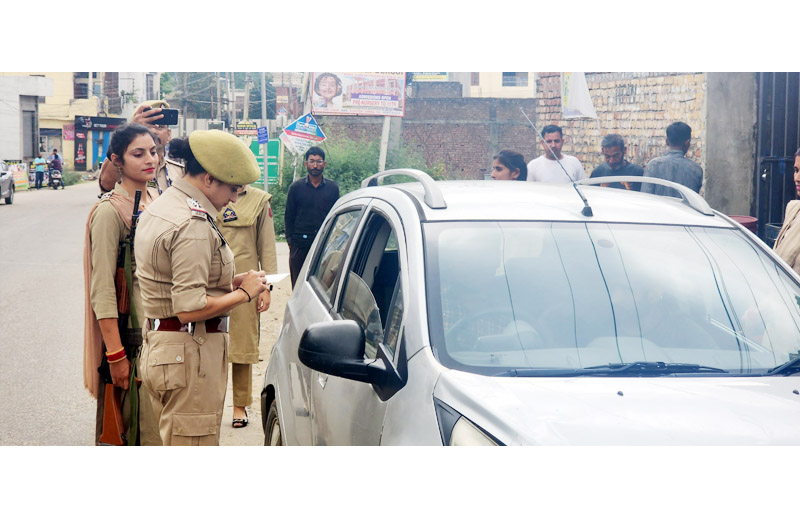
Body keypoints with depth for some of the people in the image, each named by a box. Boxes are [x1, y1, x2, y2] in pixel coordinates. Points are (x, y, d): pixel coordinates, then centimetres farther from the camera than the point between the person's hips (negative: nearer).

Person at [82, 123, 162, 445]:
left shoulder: (158, 202, 10)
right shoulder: (109, 211, -13)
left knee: (160, 424, 11)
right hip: (129, 331, -7)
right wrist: (115, 354, -20)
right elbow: (102, 291, -16)